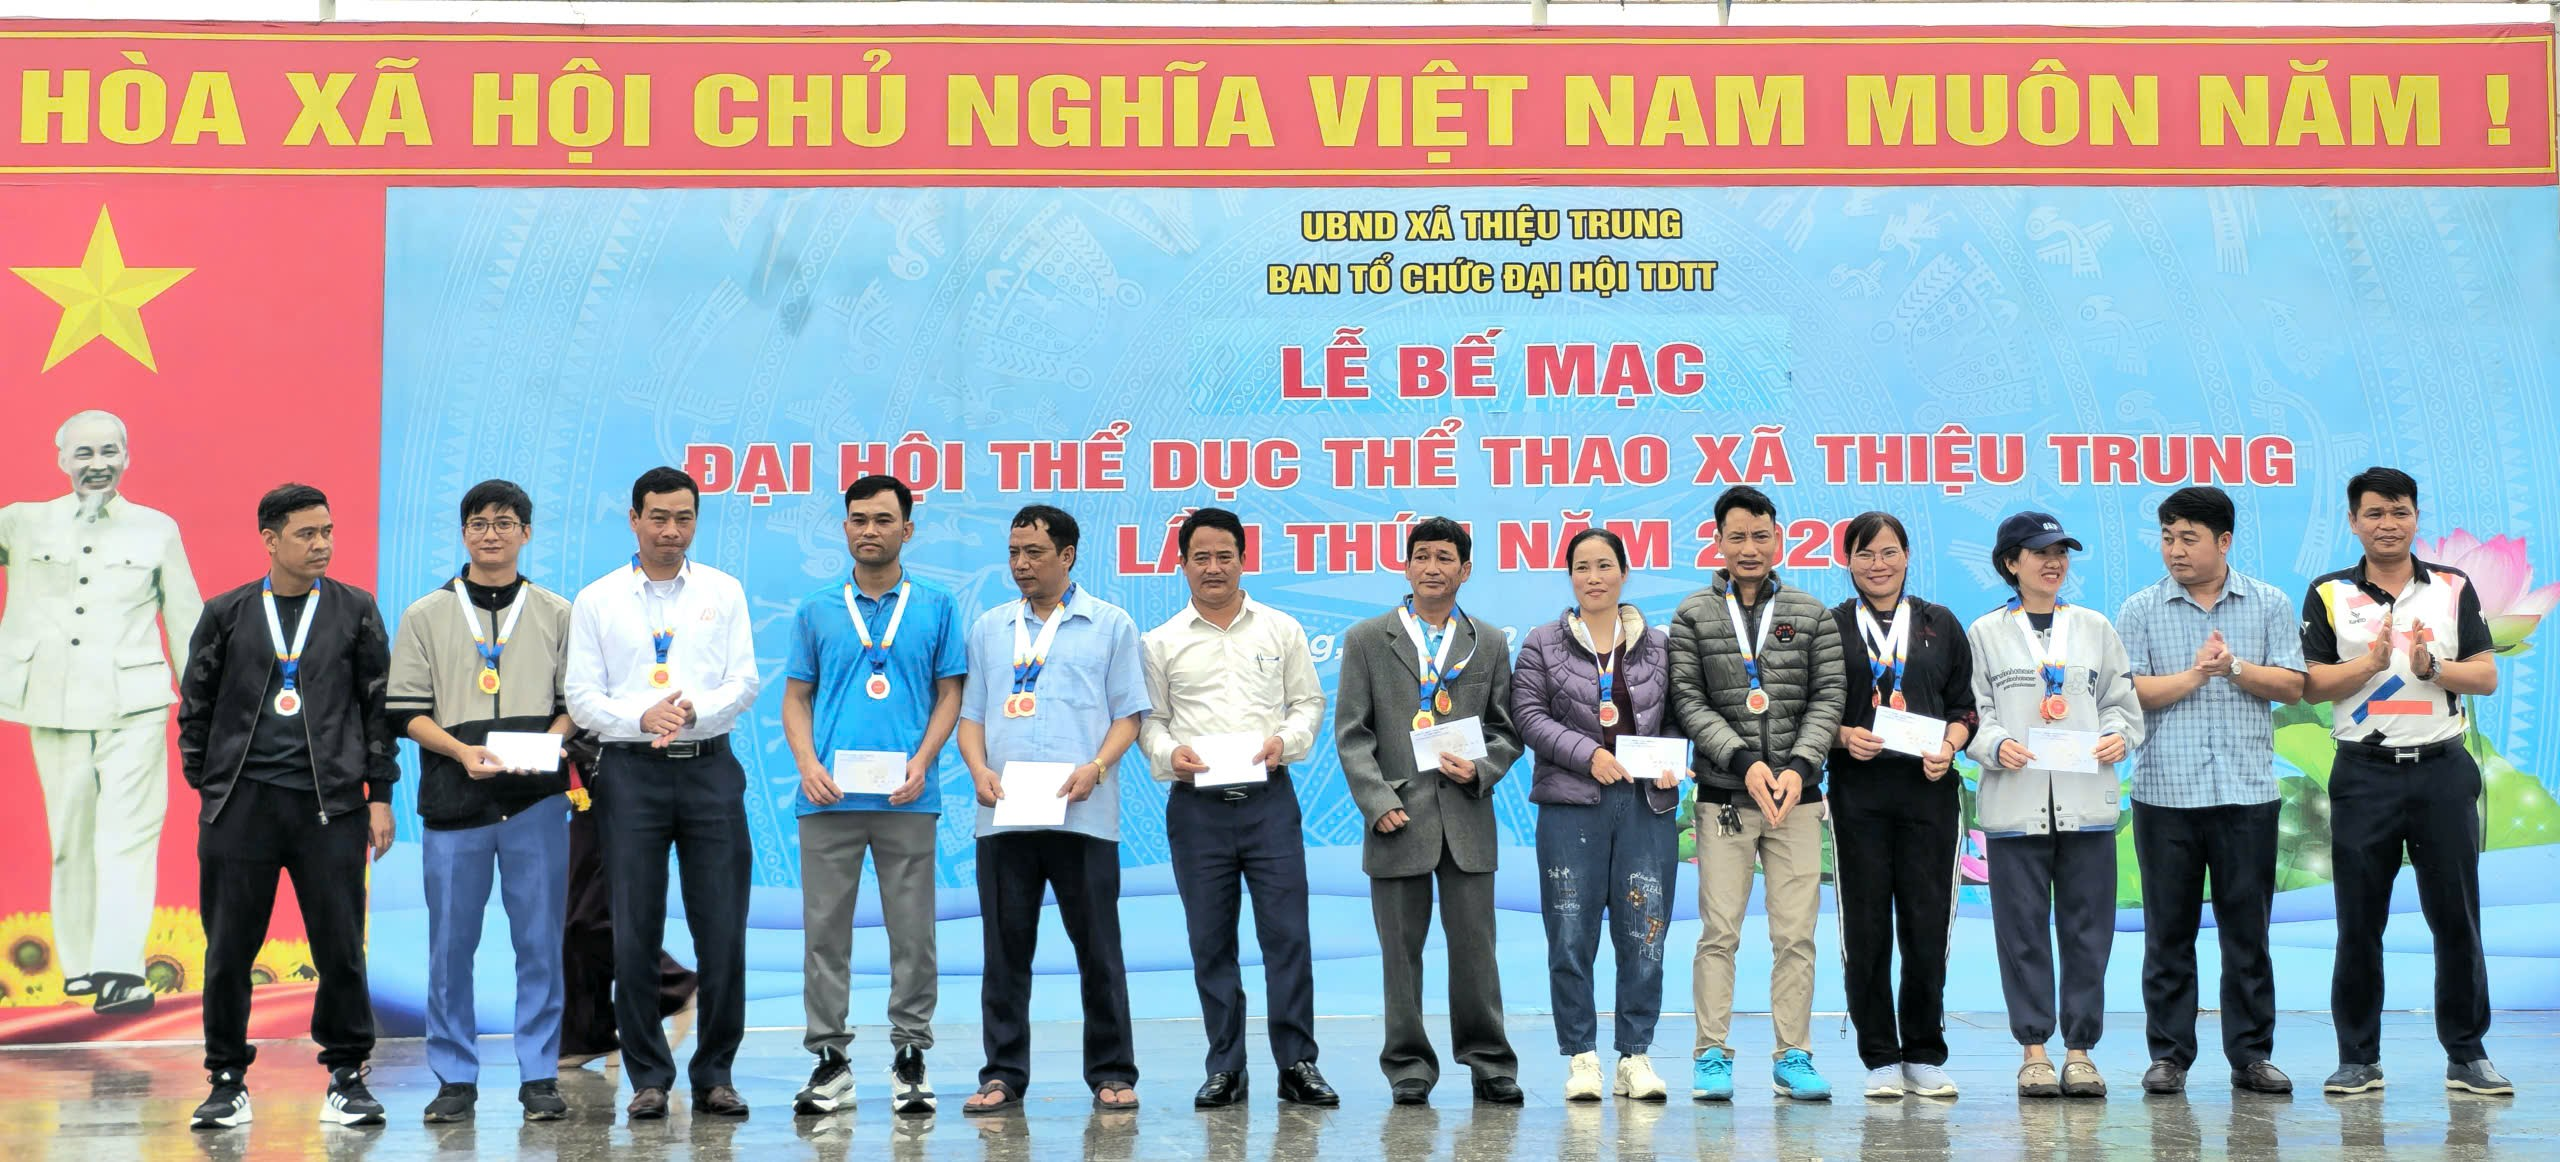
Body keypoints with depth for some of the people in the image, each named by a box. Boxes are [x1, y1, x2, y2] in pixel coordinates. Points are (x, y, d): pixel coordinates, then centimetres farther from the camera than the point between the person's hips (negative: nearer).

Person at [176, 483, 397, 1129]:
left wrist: (380, 794, 4)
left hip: (330, 803, 0)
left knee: (340, 949, 0)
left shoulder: (355, 610, 7)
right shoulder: (226, 614, 7)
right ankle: (228, 1081, 15)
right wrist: (206, 788, 6)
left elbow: (379, 706, 8)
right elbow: (195, 707, 12)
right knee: (228, 951, 2)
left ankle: (346, 1076, 13)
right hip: (242, 802, 1)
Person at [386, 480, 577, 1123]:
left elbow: (576, 702, 8)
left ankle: (539, 1076, 9)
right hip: (453, 801, 0)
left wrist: (543, 745, -11)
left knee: (540, 942, 1)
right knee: (450, 944, 3)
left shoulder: (557, 615, 10)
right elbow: (407, 710, 5)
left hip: (536, 799, 0)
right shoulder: (425, 616, 9)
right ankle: (455, 1078, 13)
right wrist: (462, 751, -10)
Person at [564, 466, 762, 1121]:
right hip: (631, 772, 0)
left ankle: (714, 1075, 10)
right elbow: (581, 698, 2)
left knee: (723, 932, -1)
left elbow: (745, 685, 3)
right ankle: (648, 1077, 11)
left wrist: (694, 711, -15)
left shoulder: (723, 593, 9)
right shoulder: (596, 601, 6)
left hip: (710, 769, 1)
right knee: (634, 936, 1)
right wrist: (643, 716, -15)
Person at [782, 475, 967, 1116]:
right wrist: (808, 763, -6)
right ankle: (829, 1059, 10)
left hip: (907, 797, -1)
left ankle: (910, 1056, 11)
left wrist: (921, 761, -9)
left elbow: (949, 695, 6)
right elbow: (796, 697, 12)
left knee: (913, 932, 1)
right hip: (829, 795, 1)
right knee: (826, 930, 3)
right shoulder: (816, 611, 11)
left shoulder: (937, 607, 8)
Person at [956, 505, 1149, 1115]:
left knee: (1098, 949, 1)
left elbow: (1128, 714, 3)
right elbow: (971, 713, 15)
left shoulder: (1109, 624, 7)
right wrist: (980, 770, -4)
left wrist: (1096, 767, -13)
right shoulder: (989, 628, 16)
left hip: (1083, 814, -3)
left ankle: (1112, 1075, 9)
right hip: (1003, 814, 3)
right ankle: (1003, 1075, 11)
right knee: (1005, 949, 4)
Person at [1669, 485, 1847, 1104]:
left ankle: (1793, 1058, 9)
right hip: (1724, 796, -1)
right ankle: (1712, 1056, 6)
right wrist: (1744, 762, -13)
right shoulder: (1693, 616, 5)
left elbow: (1829, 697, 5)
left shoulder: (1811, 615, 10)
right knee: (1719, 932, -2)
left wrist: (1799, 765, -11)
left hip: (1797, 796, 1)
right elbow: (1687, 700, -2)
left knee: (1796, 935, 1)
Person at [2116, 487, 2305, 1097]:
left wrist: (2235, 666, -11)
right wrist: (2196, 672, -10)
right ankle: (2169, 1055, 10)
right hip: (2166, 791, 0)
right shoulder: (2141, 611, 5)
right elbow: (2128, 693, -4)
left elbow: (2291, 685, 1)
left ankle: (2252, 1055, 12)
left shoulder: (2268, 605, 8)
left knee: (2248, 929, 4)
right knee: (2168, 931, 3)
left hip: (2247, 793, 0)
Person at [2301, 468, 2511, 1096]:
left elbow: (2486, 676, 2)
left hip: (2442, 768, 1)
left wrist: (2432, 667, -16)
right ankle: (2358, 1058, 10)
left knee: (2457, 916, 3)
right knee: (2358, 922, 3)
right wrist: (2373, 661, -17)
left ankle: (2467, 1055, 11)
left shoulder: (2454, 589, 8)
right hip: (2364, 774, -1)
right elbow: (2313, 685, -3)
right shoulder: (2329, 595, 4)